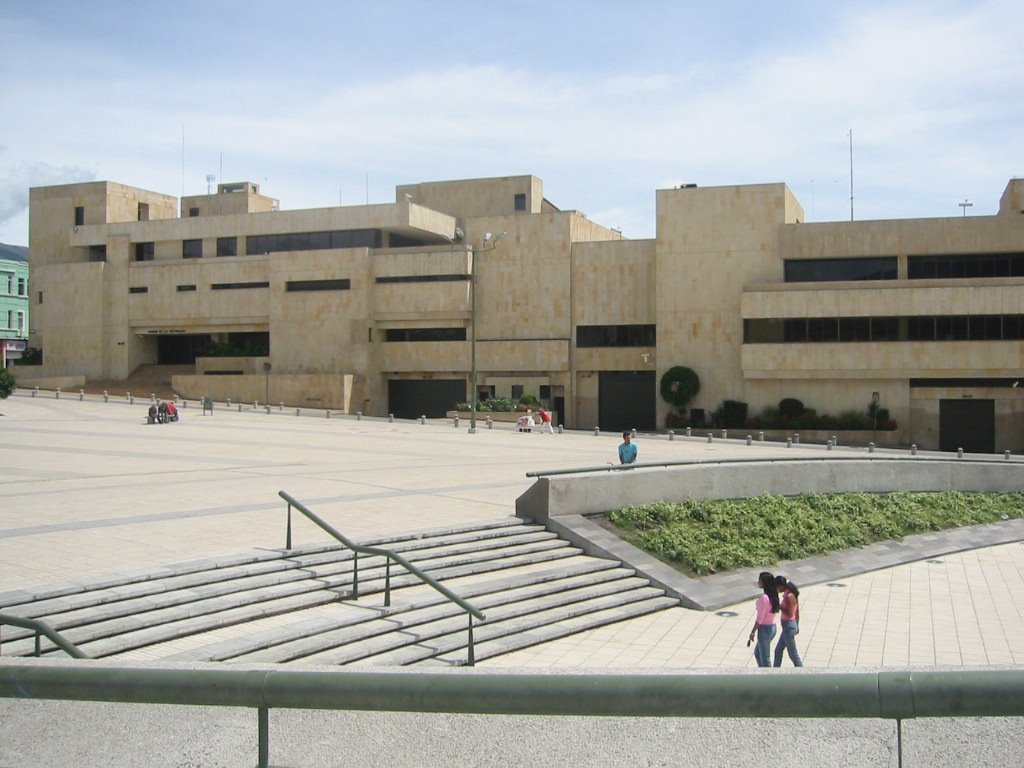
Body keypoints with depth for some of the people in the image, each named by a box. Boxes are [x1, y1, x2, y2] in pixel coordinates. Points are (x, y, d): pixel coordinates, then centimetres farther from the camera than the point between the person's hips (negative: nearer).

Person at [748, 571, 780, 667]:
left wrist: (752, 632, -13)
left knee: (765, 658, 6)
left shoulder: (764, 598, -24)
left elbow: (759, 619, -22)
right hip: (772, 627, 9)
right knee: (757, 653, 24)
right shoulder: (773, 596, 3)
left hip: (764, 629, -9)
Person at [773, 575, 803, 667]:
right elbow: (797, 612, 12)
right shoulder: (792, 594, 5)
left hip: (788, 627, -10)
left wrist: (779, 606, -18)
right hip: (788, 626, 10)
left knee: (793, 654, 3)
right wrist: (797, 626, 20)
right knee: (778, 651, 19)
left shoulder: (789, 597, -24)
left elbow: (789, 614, -25)